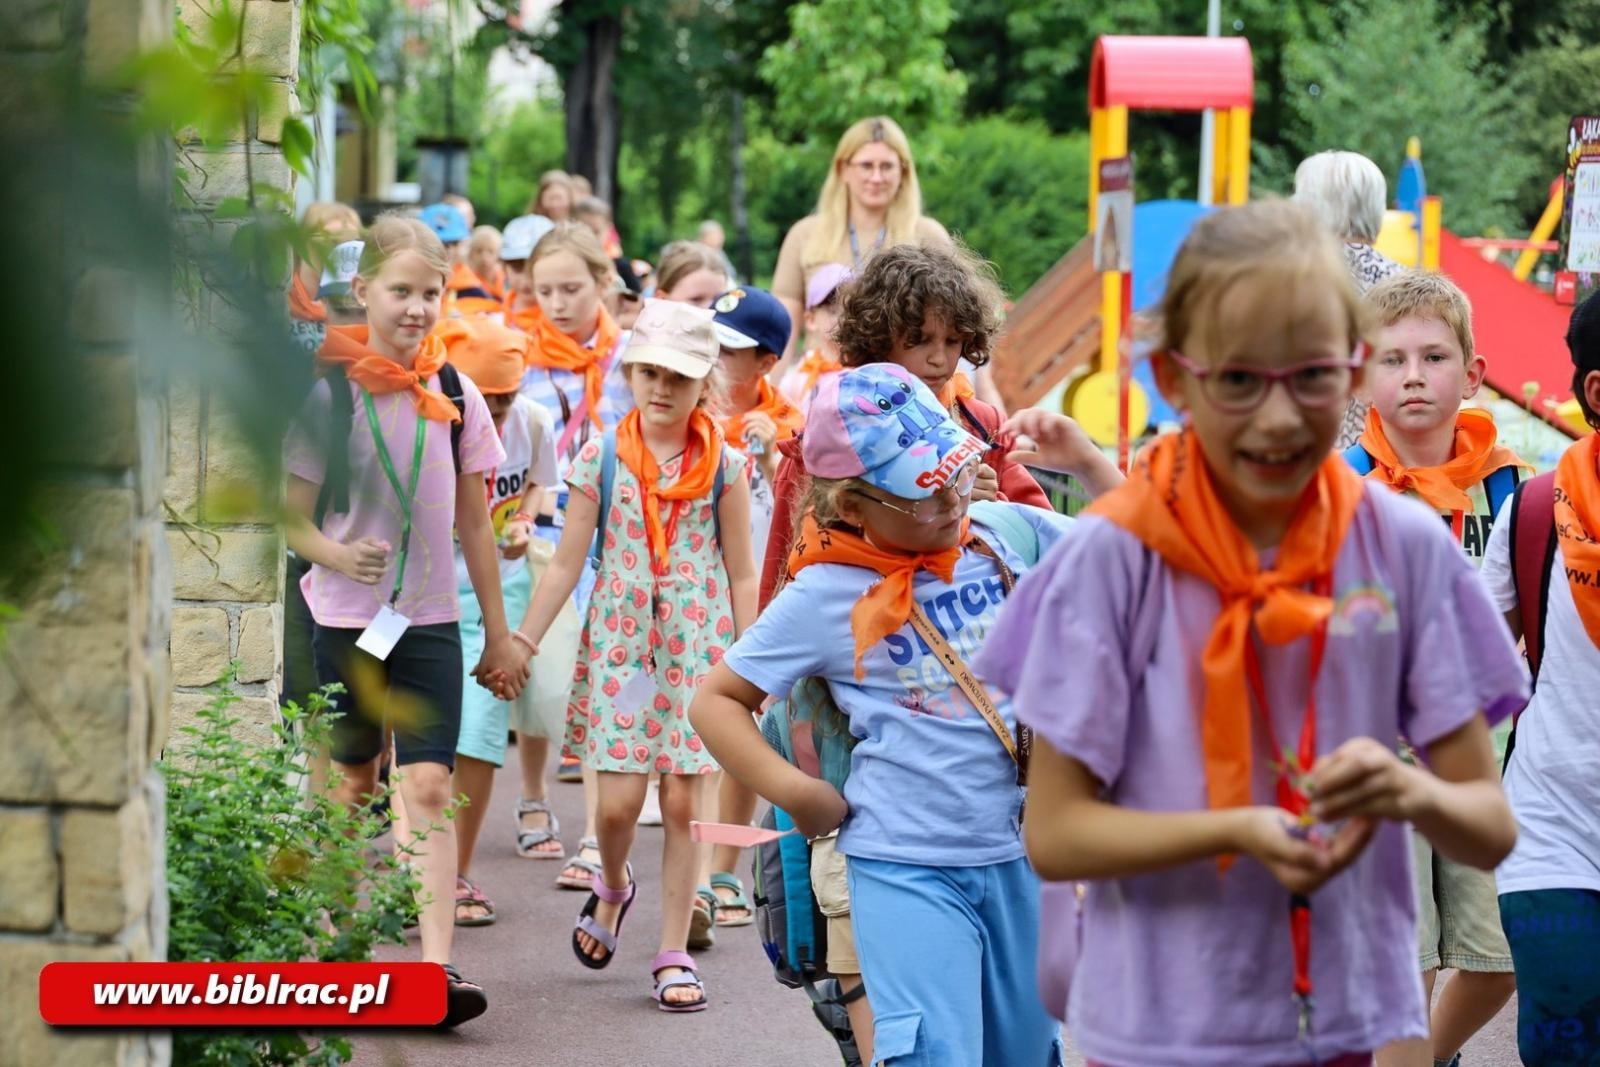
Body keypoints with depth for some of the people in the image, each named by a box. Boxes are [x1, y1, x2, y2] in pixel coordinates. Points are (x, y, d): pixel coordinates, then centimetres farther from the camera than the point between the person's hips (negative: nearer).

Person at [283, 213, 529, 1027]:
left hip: (429, 622, 1)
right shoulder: (328, 393, -5)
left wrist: (498, 633, 13)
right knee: (351, 785, 13)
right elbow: (292, 517, -2)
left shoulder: (455, 397, 2)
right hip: (345, 618, -1)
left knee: (429, 789, -11)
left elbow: (473, 523, 10)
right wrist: (339, 555, -24)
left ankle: (436, 968, -18)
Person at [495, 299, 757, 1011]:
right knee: (618, 803, -4)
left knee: (682, 802, 0)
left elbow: (742, 573, 3)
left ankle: (674, 955, 10)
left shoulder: (723, 466, 0)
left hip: (698, 646, 0)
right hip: (620, 644, 0)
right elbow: (567, 563, 4)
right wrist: (521, 643, 0)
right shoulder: (601, 459, 0)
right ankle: (612, 889, 30)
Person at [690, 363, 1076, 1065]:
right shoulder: (823, 598, -7)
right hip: (906, 869, -4)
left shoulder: (1008, 534, 2)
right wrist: (795, 792, -9)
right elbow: (716, 700, 2)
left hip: (1022, 856, 4)